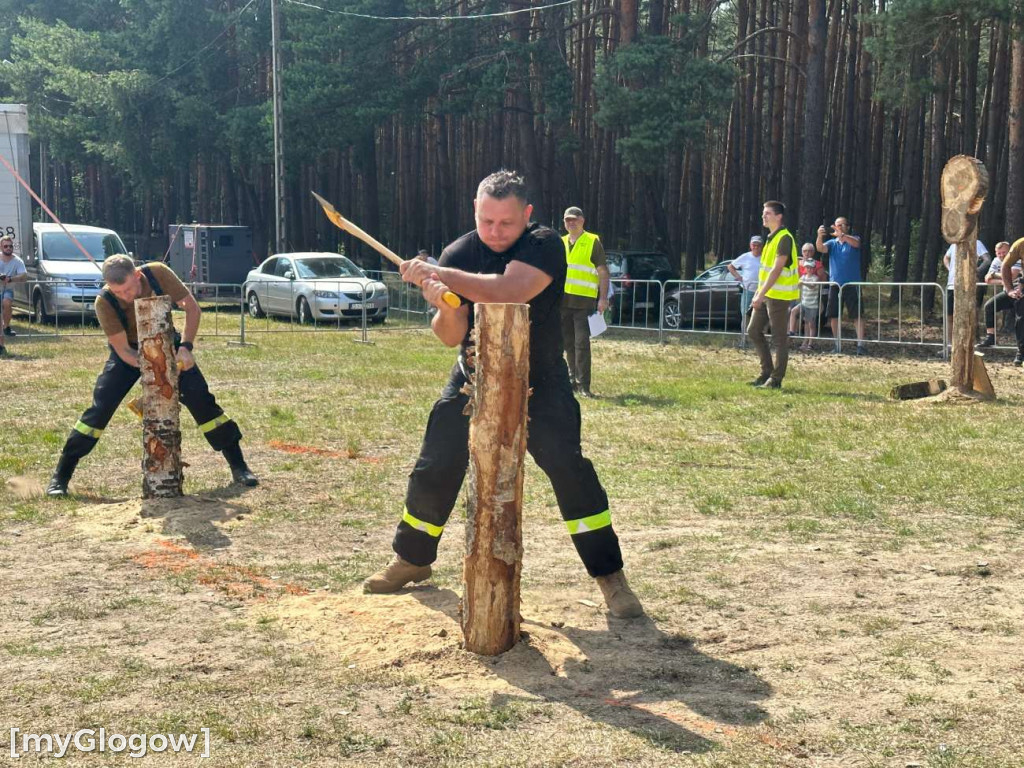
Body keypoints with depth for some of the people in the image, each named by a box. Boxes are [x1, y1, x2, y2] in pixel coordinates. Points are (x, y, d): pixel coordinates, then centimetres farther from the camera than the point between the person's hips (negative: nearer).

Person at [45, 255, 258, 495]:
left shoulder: (158, 273, -29)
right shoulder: (105, 302, -31)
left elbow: (192, 308, -16)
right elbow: (123, 351, -25)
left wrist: (185, 347, -28)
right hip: (129, 352, -1)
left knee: (200, 399, -7)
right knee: (100, 407, -13)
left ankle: (238, 466, 3)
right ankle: (60, 476, -3)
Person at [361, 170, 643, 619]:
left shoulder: (544, 246, -18)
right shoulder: (458, 254, -7)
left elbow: (511, 291, -39)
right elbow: (451, 337, -9)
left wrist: (442, 276, -40)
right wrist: (442, 304, -30)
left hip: (538, 383, -3)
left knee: (571, 472, -15)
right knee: (433, 472, 5)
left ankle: (609, 575, -4)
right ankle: (412, 560, 28)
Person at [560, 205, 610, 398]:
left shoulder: (593, 242, 0)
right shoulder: (560, 243, 15)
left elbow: (603, 272, -3)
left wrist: (603, 298, -11)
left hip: (584, 301, -5)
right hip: (563, 300, 5)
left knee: (582, 343, -10)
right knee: (568, 343, 10)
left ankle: (583, 385, -9)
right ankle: (573, 379, 20)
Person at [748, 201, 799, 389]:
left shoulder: (784, 239, -15)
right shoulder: (771, 238, 15)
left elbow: (776, 270, -20)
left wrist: (761, 295, -23)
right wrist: (758, 293, 18)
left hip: (778, 295, -10)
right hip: (766, 294, 10)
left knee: (779, 338, -3)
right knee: (753, 331, 11)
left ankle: (776, 379, 2)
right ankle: (767, 372, 19)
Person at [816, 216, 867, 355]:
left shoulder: (854, 239, 2)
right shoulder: (832, 243, 10)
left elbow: (856, 243, -22)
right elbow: (820, 248, -9)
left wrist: (841, 235, -41)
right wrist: (820, 236, -31)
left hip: (852, 284, -4)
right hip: (835, 284, 4)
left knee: (857, 314, -7)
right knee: (833, 315, 5)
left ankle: (860, 344, -8)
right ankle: (837, 345, 15)